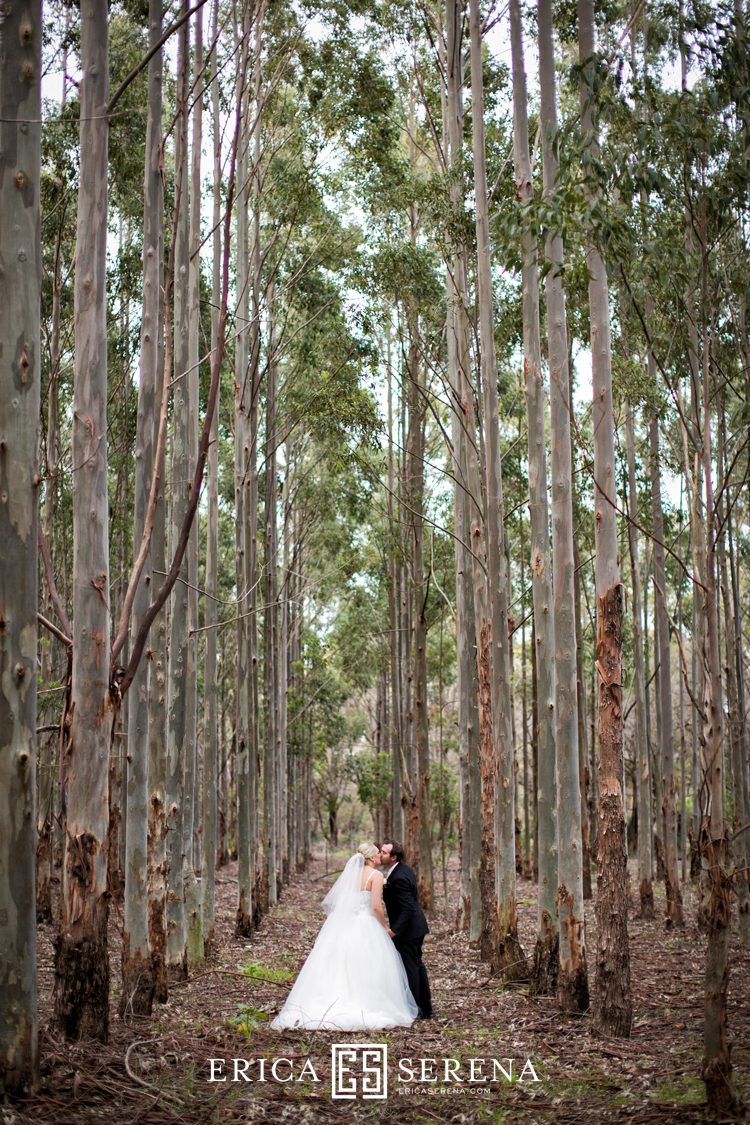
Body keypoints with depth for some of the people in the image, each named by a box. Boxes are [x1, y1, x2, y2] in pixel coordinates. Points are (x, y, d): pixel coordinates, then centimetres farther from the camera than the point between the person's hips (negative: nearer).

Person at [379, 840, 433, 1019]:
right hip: (416, 926, 10)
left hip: (407, 930, -10)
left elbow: (407, 908, -27)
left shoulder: (398, 878, -24)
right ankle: (426, 1010, 26)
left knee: (409, 968, -2)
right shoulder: (404, 870, 7)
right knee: (417, 966, 17)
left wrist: (394, 931, -28)